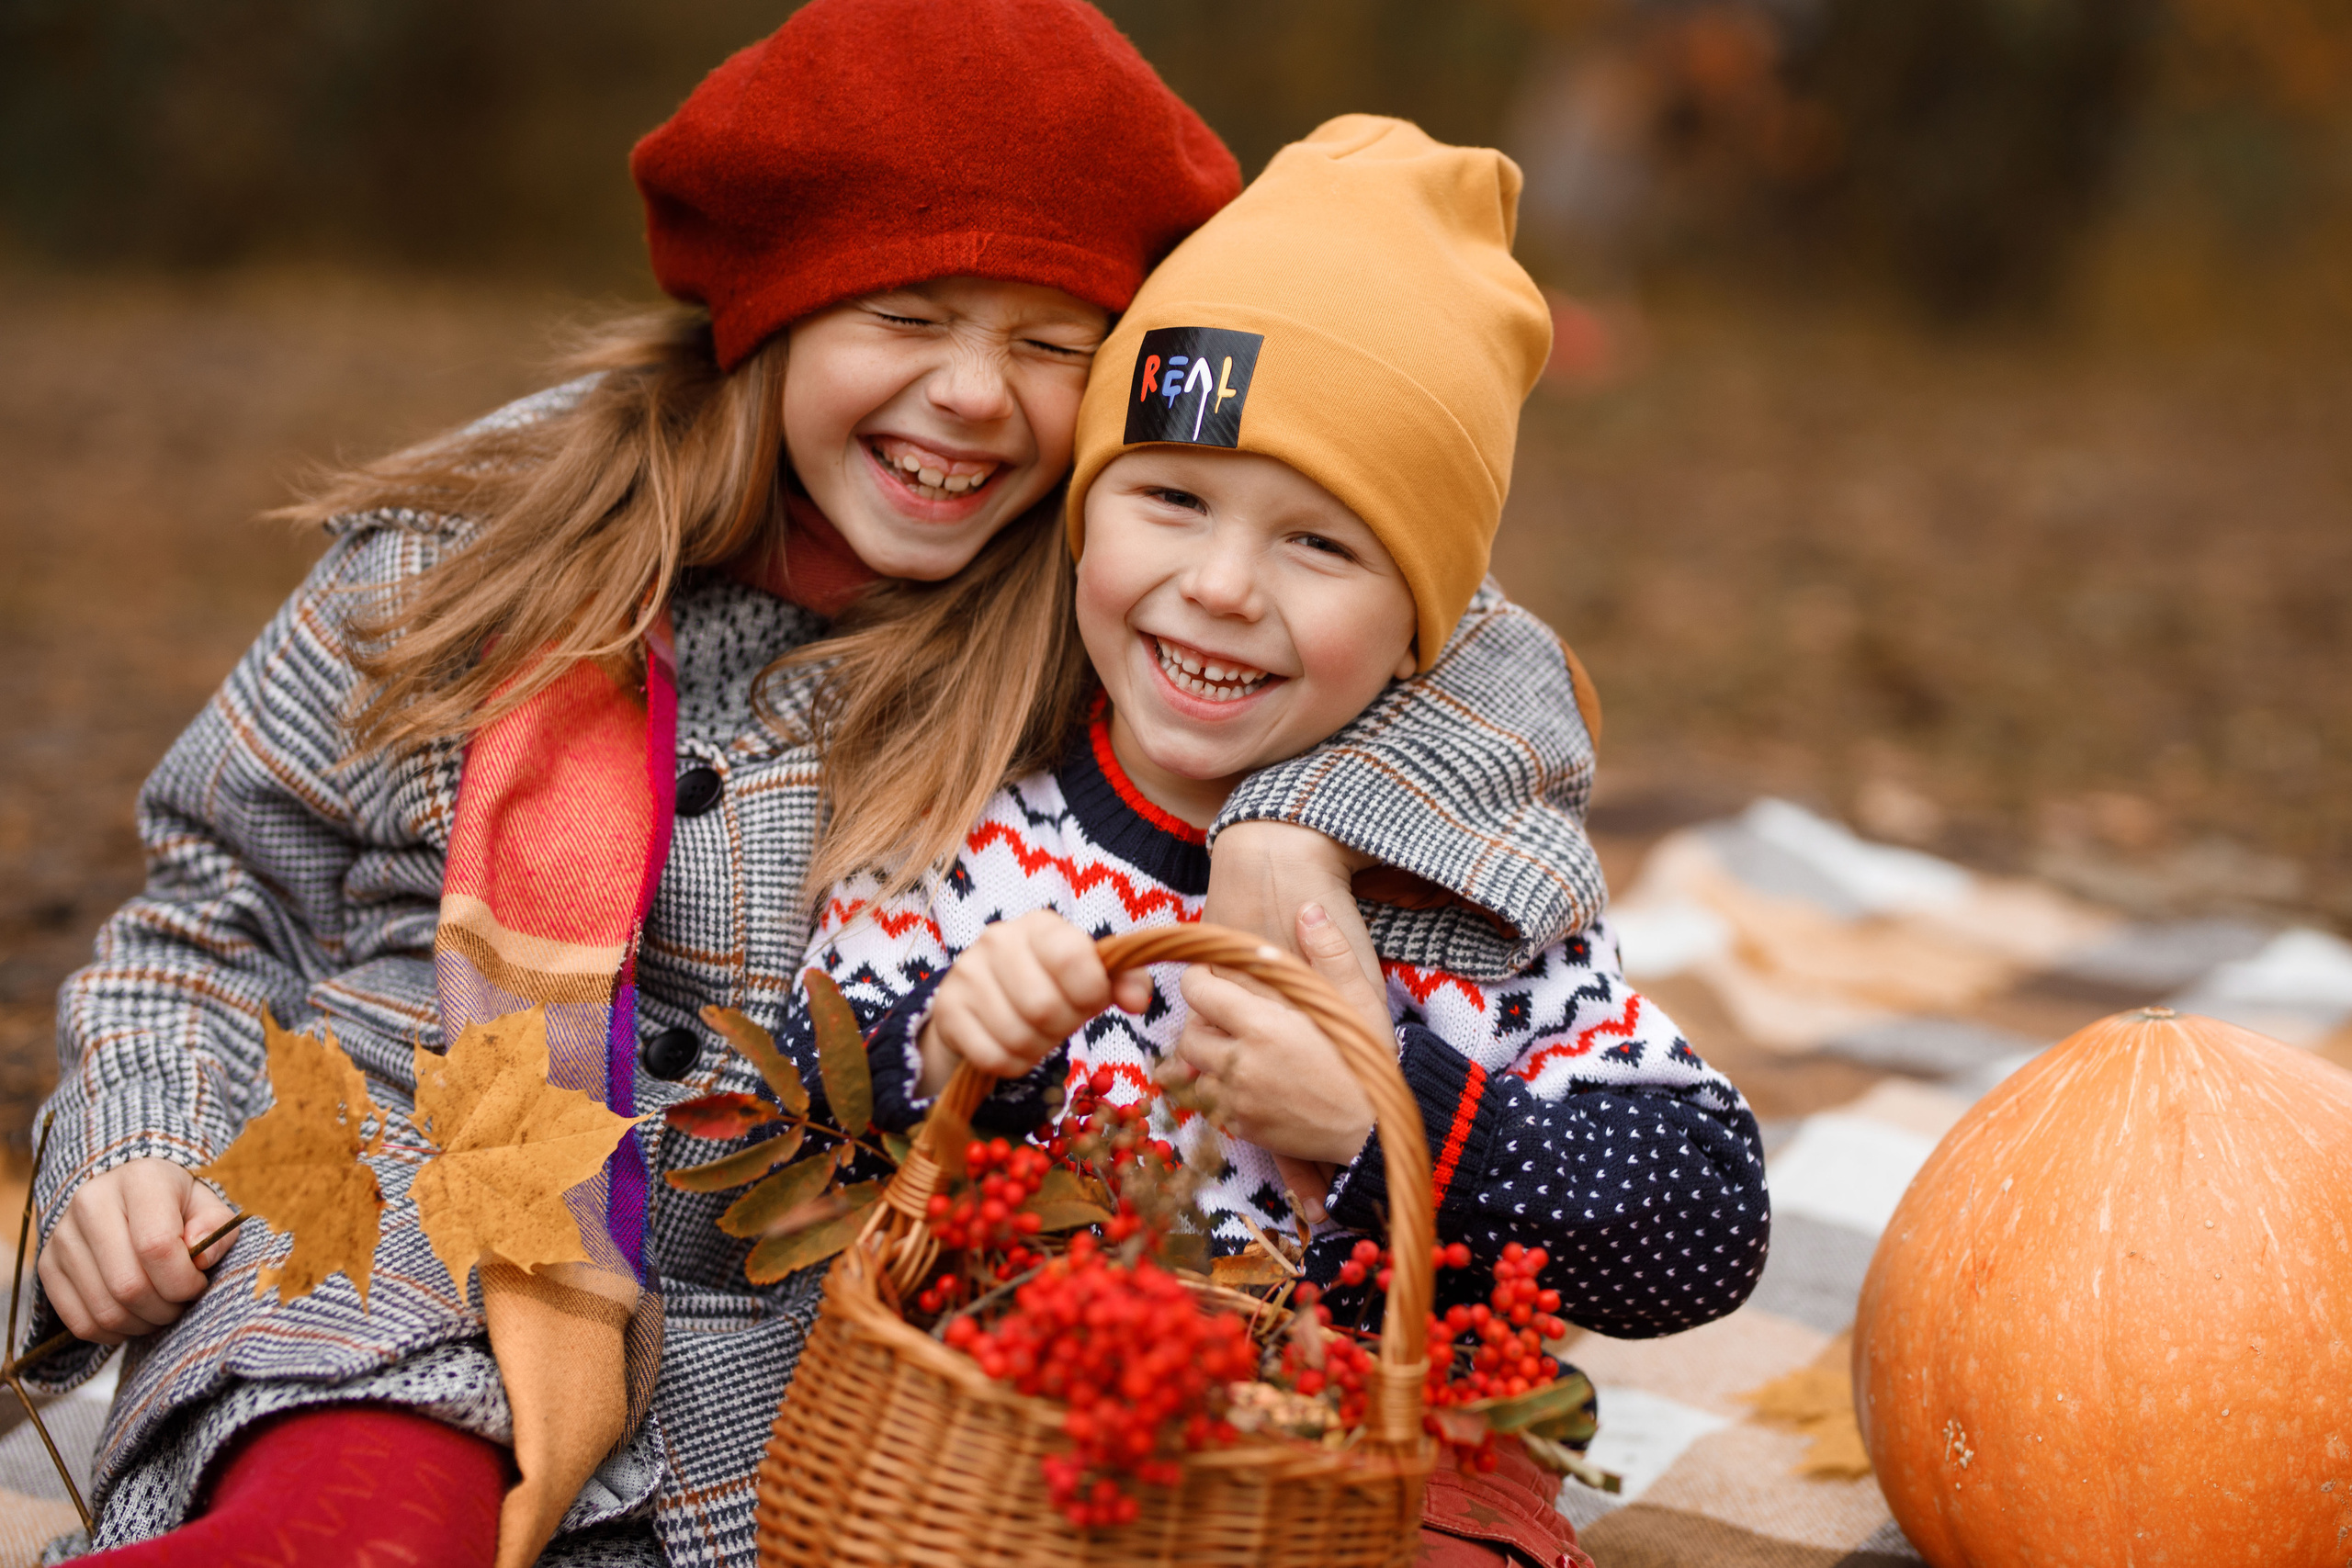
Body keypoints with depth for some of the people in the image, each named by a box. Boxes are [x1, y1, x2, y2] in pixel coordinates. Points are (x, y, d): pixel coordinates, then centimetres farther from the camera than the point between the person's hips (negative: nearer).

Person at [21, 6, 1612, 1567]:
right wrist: (135, 1158, -4)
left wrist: (1297, 812, -21)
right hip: (395, 1329, -1)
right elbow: (221, 912, 12)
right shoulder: (472, 555, 3)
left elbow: (1487, 661, -2)